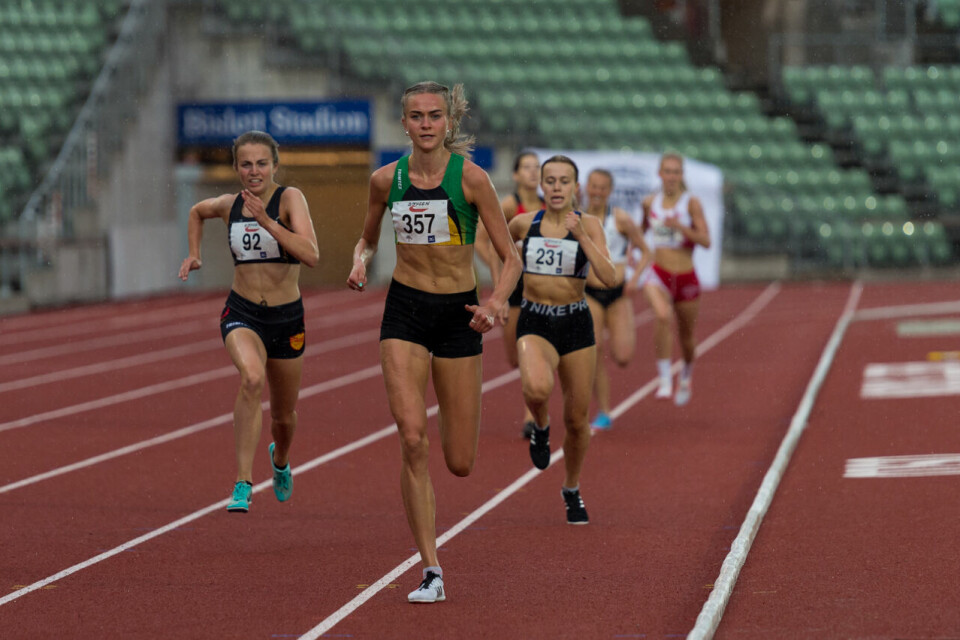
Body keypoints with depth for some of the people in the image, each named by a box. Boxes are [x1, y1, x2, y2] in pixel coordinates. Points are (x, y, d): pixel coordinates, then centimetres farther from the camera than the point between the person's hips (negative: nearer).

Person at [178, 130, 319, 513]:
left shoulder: (290, 198, -11)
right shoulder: (229, 205, 1)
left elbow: (311, 256, -26)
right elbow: (197, 211, 26)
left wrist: (266, 221, -30)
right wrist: (193, 253, 14)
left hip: (286, 318, 0)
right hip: (241, 313, 0)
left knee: (284, 415, 16)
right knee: (252, 378, -33)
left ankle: (280, 460, 54)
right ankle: (243, 484, -31)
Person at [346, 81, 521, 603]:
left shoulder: (469, 177, -9)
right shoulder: (386, 179, 0)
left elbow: (510, 258, -6)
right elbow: (368, 238, 19)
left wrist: (495, 304, -24)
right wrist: (359, 263, -4)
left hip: (457, 314, -1)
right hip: (404, 311, 1)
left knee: (459, 463, 3)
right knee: (412, 440, -16)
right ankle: (431, 573, -9)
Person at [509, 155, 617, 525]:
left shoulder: (588, 226, -4)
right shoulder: (524, 223, 0)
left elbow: (609, 279, -18)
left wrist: (581, 237, -24)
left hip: (576, 326, 1)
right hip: (534, 325, -1)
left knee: (576, 418, 8)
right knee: (537, 388, -33)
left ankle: (572, 490, 34)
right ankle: (541, 426, 3)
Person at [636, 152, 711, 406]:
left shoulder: (691, 203, -7)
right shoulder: (650, 202, 3)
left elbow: (706, 241, -13)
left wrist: (680, 226, -26)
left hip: (686, 277, 0)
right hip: (658, 275, 0)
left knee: (686, 335, 14)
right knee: (663, 316, -31)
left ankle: (686, 375, 46)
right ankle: (664, 378, -26)